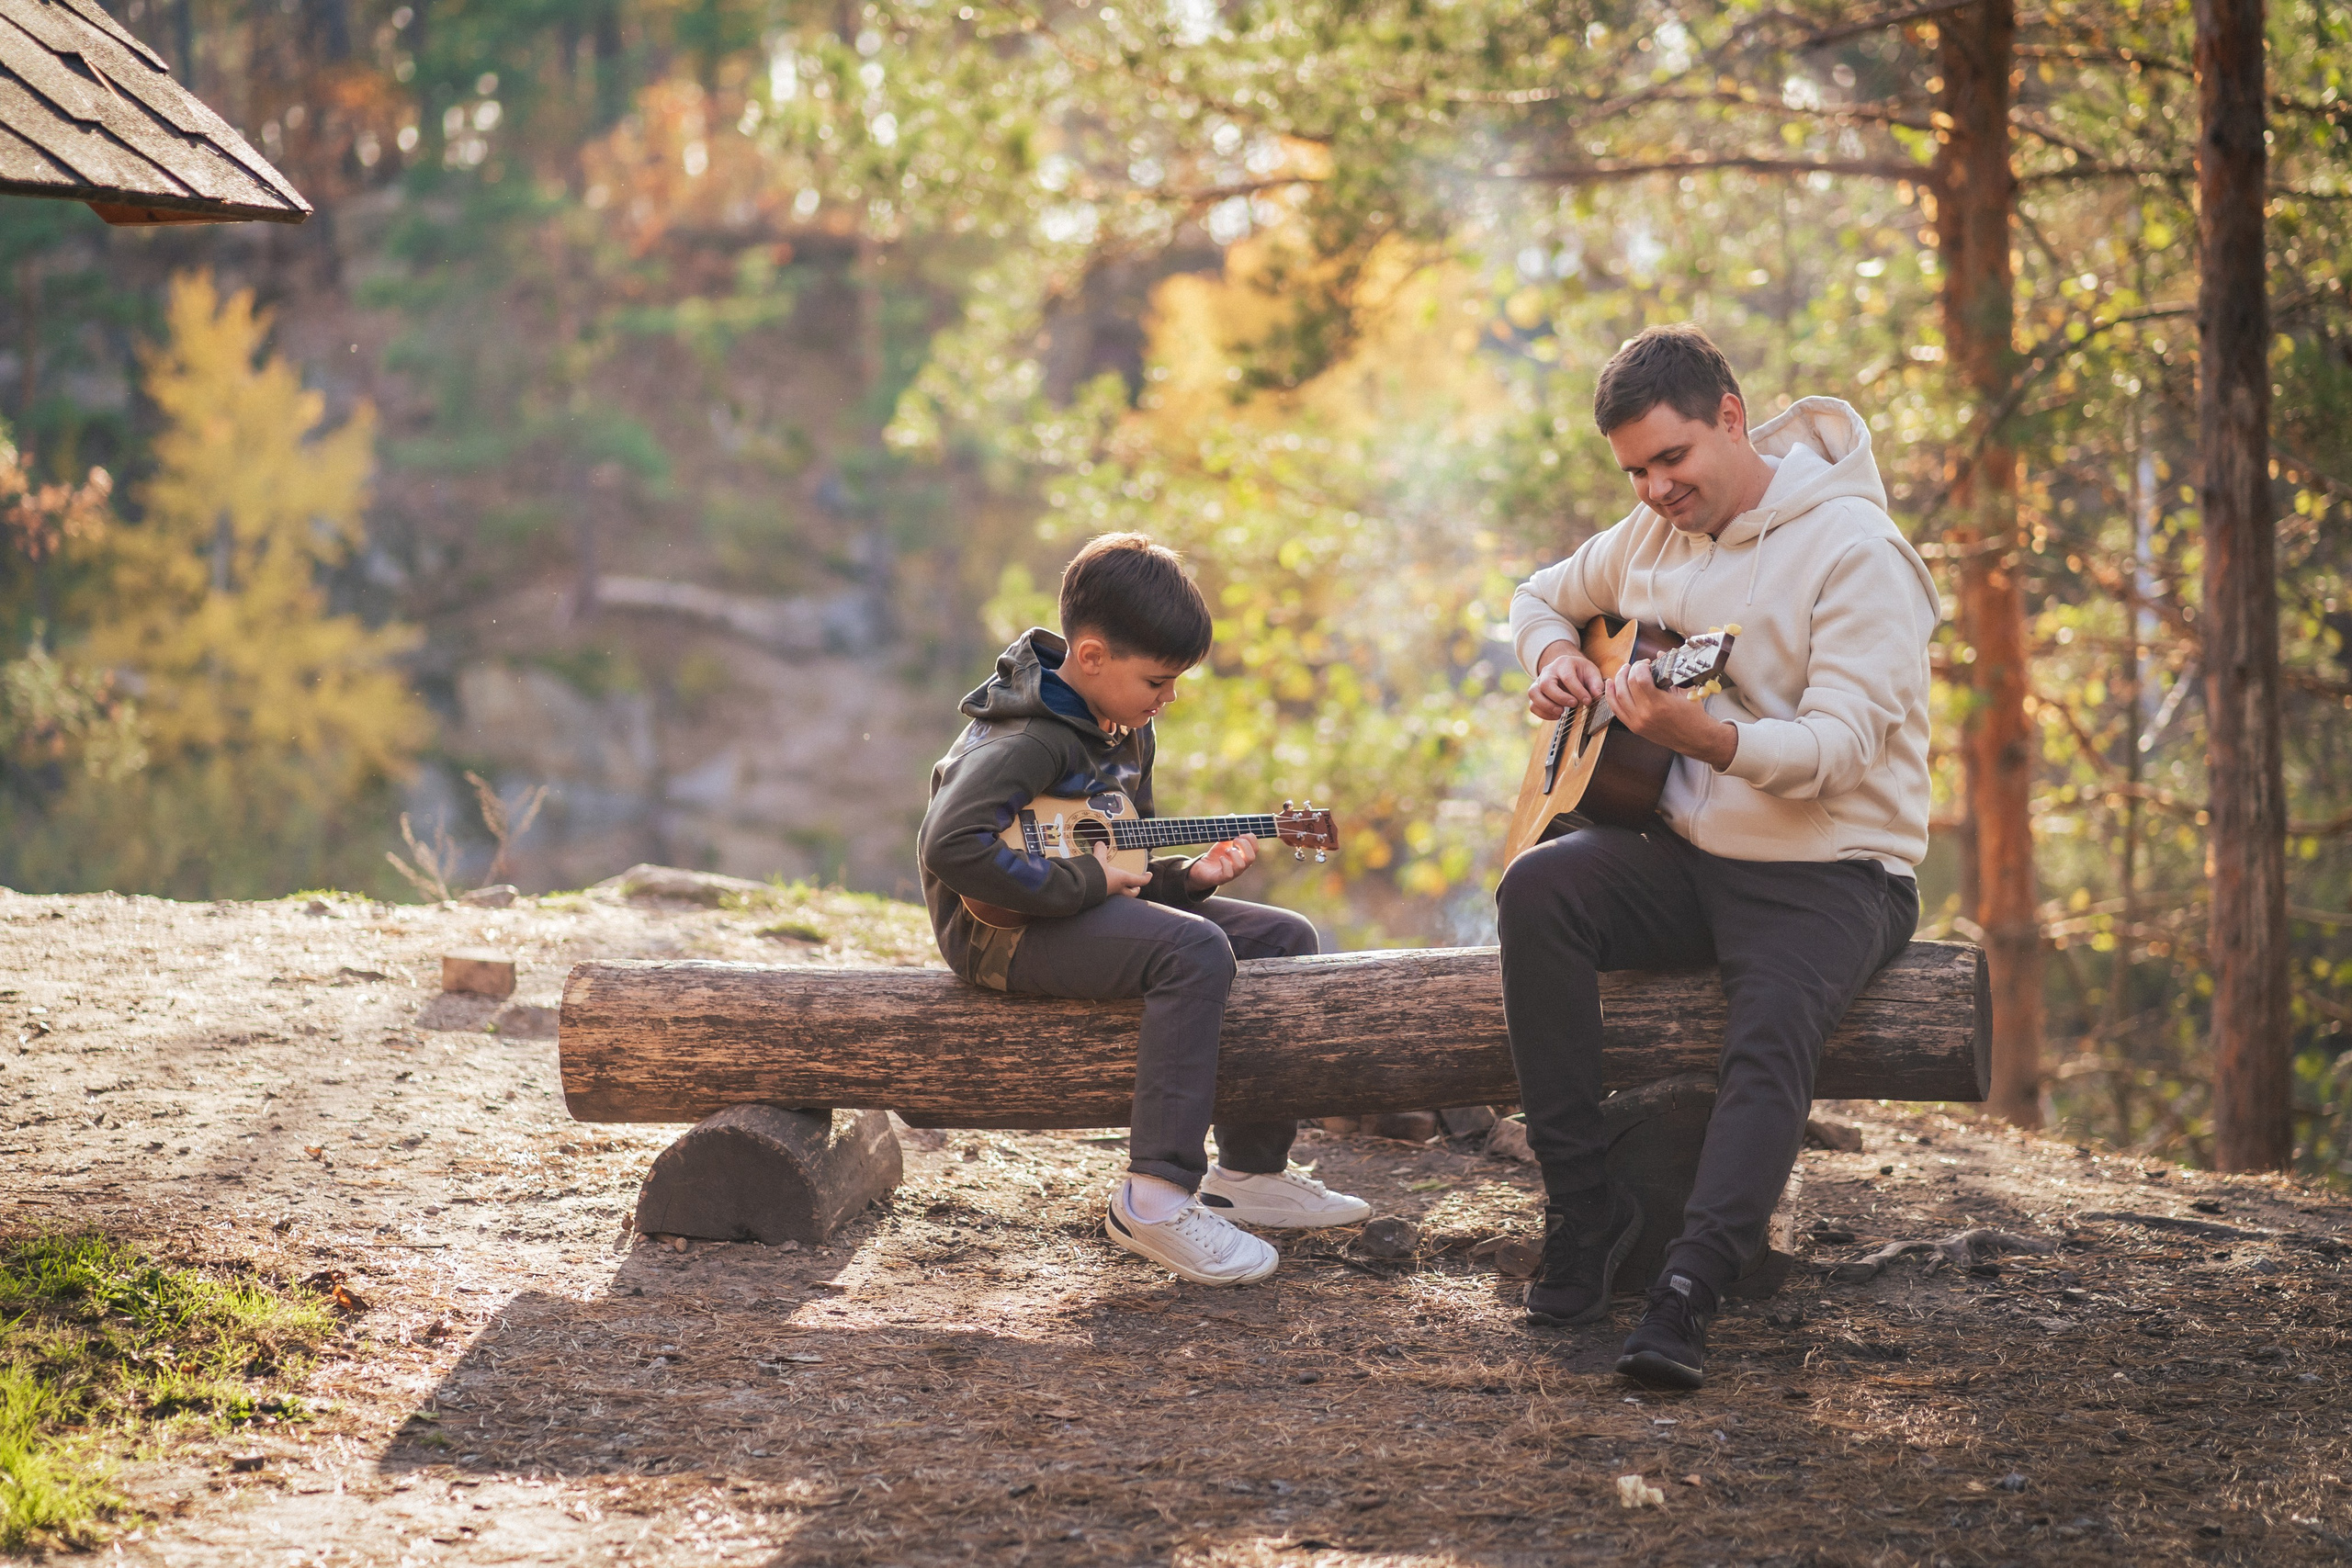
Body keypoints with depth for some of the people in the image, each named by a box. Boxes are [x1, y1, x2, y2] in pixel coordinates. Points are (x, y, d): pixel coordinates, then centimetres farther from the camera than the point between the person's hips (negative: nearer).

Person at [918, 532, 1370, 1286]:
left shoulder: (1127, 731, 10)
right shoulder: (1027, 737, -20)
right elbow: (950, 845, -34)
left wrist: (1186, 875, -2)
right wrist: (1081, 882, -26)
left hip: (1088, 908, 10)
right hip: (1002, 929, -10)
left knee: (1284, 938, 4)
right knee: (1194, 950, -32)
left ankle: (1249, 1171, 11)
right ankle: (1156, 1197, -31)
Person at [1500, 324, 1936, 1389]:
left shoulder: (1853, 550, -13)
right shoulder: (1653, 537, 9)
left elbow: (1840, 749, -24)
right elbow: (1544, 595, 30)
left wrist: (1706, 737, -42)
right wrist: (1552, 657, 5)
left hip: (1831, 872, -6)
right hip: (1687, 855, 6)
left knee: (1773, 1032, -34)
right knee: (1537, 889, -23)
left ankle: (1686, 1298, -40)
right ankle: (1584, 1210, -17)